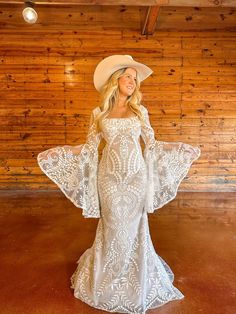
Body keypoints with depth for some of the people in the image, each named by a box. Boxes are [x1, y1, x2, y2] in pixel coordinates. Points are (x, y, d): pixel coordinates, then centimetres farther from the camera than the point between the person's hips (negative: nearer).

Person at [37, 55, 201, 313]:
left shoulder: (140, 111, 6)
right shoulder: (98, 113, 3)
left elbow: (151, 144, 8)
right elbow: (89, 147, 2)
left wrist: (182, 150, 5)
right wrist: (57, 153, -7)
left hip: (136, 175, 1)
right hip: (110, 176, -1)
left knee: (134, 225, 9)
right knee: (113, 226, 8)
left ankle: (137, 276, 35)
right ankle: (110, 278, 34)